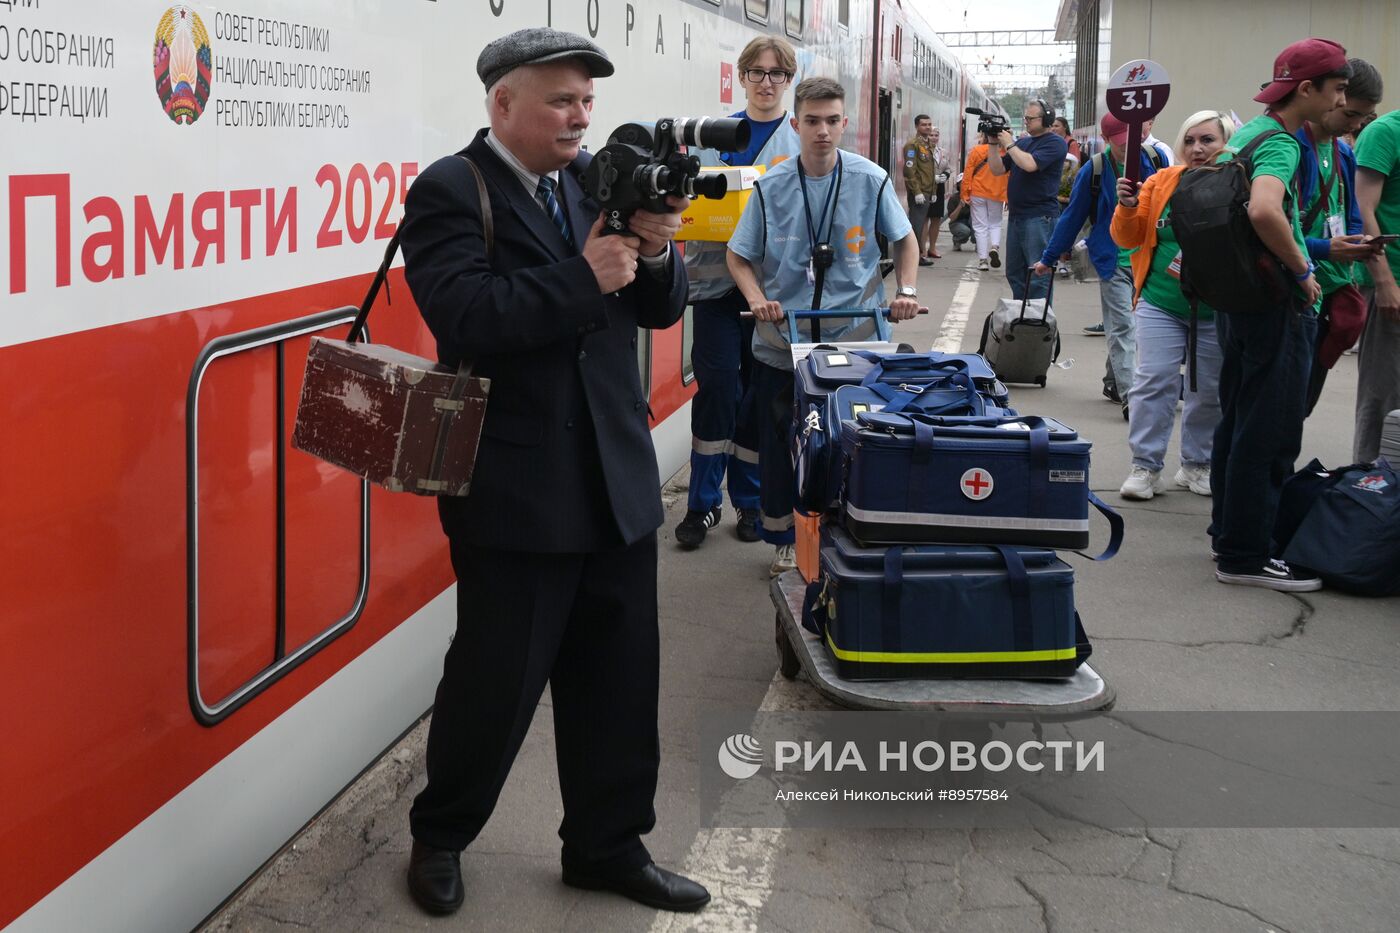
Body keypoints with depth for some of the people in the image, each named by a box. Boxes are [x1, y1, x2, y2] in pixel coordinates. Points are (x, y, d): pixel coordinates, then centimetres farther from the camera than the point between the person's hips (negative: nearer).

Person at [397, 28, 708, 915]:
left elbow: (660, 310, 9)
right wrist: (584, 278, -24)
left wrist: (655, 251, -11)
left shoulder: (598, 181, 10)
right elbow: (464, 318, -22)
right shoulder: (451, 192, -8)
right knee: (497, 678, 5)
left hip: (617, 479, 6)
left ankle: (608, 844, 29)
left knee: (618, 675, 12)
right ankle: (439, 836, 28)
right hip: (515, 490, -6)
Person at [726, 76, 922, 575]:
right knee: (778, 442, 9)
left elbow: (904, 239, 11)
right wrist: (757, 299, -14)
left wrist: (906, 290, -5)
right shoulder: (771, 187, -3)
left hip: (854, 338, -1)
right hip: (781, 341, 1)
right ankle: (783, 539, 24)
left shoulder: (871, 180, -4)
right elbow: (739, 257, 4)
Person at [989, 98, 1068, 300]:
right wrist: (994, 145, 3)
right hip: (1016, 214, 8)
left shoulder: (1055, 143, -6)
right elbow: (997, 170, 16)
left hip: (1039, 217, -8)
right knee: (1014, 272, 12)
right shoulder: (1022, 142, 17)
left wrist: (1009, 144, -9)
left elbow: (1030, 164, -21)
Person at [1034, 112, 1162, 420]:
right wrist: (1048, 258, 9)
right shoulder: (1094, 171, -5)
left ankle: (1113, 382, 28)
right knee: (1123, 327, -8)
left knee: (1122, 327, 12)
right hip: (1112, 261, -2)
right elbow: (1072, 217, 4)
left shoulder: (1152, 160, 0)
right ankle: (1129, 397, -13)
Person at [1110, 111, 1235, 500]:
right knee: (1154, 382, -4)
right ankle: (1145, 466, 4)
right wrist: (1128, 207, -15)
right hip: (1161, 304, 1)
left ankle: (1196, 465, 25)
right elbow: (1128, 238, 2)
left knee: (1210, 390, 10)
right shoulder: (1162, 182, 0)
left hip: (1218, 312, -1)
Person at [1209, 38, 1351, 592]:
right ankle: (1244, 557, 0)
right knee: (1270, 432, -4)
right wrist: (1303, 271, -24)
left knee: (1237, 422, 17)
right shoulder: (1279, 142, -17)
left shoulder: (1243, 135, 13)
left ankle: (1229, 532, 27)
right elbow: (1264, 212, -36)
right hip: (1277, 304, -10)